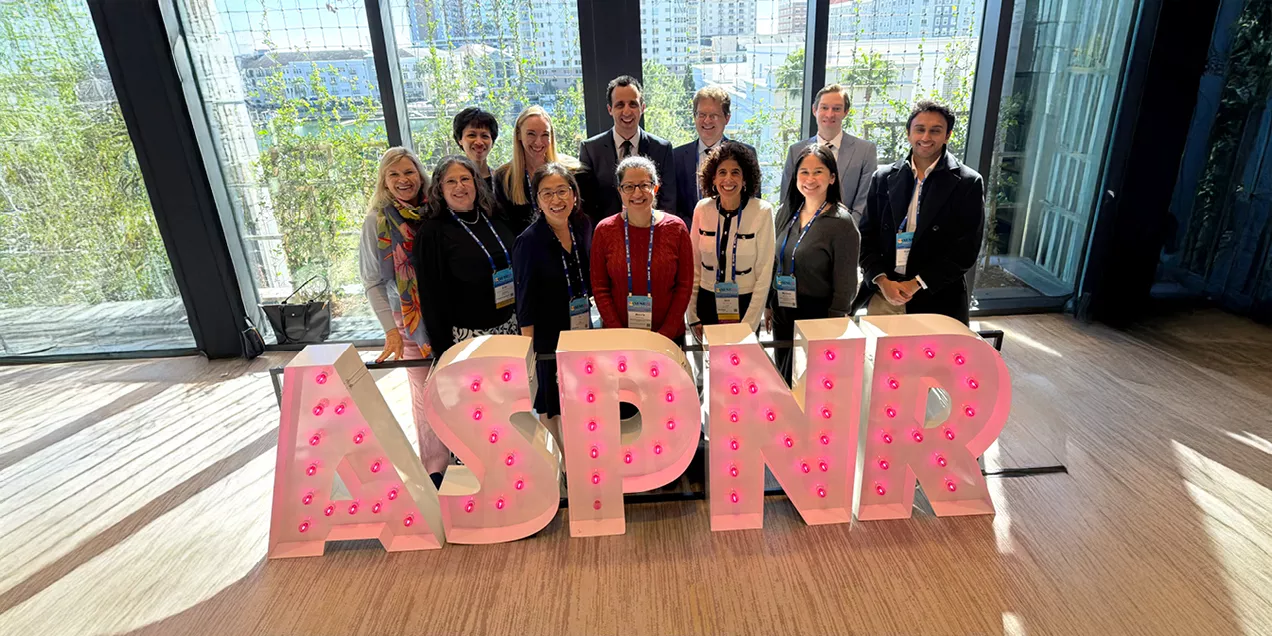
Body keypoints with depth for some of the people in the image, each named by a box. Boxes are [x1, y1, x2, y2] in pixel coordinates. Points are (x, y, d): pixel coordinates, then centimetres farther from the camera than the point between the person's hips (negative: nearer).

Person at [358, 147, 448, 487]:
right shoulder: (377, 221, -3)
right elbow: (373, 283, -2)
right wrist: (391, 329, -8)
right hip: (410, 322, -2)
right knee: (427, 393, 4)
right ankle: (435, 468, 20)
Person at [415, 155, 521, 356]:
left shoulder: (494, 219, 6)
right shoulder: (432, 232, -9)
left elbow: (516, 268, 16)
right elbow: (432, 295, -9)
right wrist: (443, 351, -11)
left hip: (509, 324, 5)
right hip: (467, 335, -5)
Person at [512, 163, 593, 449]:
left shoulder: (582, 225, -2)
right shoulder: (529, 242, -19)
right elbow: (525, 303, -15)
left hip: (582, 328, 5)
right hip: (548, 335, -5)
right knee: (552, 404, 12)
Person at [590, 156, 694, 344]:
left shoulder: (676, 228, -5)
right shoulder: (604, 230, -5)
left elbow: (685, 285, -3)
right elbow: (600, 288, -3)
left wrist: (665, 333, -11)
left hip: (669, 336, 0)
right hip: (618, 338, 0)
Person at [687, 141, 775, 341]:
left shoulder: (762, 211, -12)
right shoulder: (702, 209, -5)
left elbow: (764, 274, -10)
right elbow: (694, 265, 2)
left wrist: (749, 324, -10)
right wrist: (693, 316, 2)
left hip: (745, 304, -2)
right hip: (707, 302, 2)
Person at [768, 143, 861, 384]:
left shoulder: (842, 222, -14)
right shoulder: (787, 212, 3)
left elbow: (845, 285, -13)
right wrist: (769, 305, 13)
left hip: (817, 315, -6)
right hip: (782, 312, 6)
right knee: (783, 379, 18)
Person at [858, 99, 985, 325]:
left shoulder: (968, 183, -2)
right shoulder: (884, 178, 6)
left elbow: (966, 249, -6)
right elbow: (867, 236, 5)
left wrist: (916, 284, -12)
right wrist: (882, 281, -8)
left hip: (937, 301, -2)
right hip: (882, 295, 2)